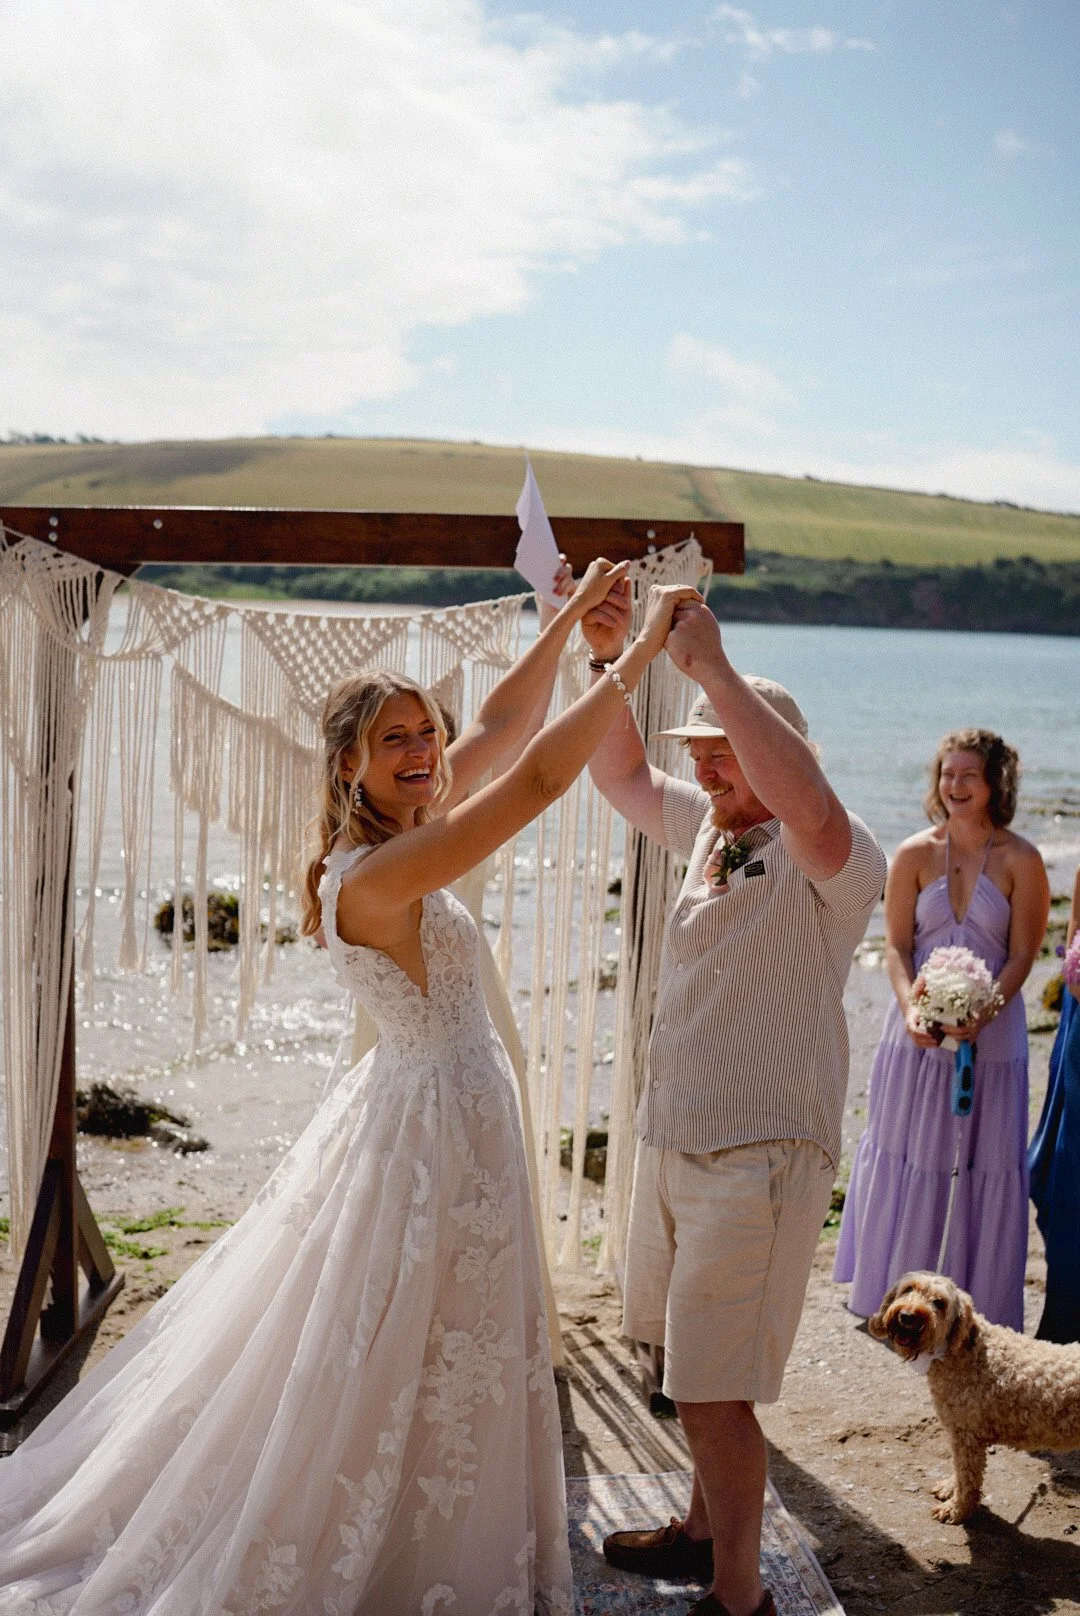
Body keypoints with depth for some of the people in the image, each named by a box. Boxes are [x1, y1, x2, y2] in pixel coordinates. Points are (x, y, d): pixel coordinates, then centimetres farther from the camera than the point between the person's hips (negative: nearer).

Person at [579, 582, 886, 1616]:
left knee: (711, 1390, -4)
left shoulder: (829, 855, -15)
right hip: (672, 1137, 9)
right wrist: (611, 657, 2)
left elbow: (808, 804, -38)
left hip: (760, 1153, -8)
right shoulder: (708, 826, 9)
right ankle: (707, 1531, 40)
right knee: (688, 1364, 21)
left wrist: (709, 664, -38)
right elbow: (621, 774, 18)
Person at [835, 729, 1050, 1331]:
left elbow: (1023, 954, -6)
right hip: (920, 1027, 2)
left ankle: (976, 1301, 18)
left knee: (982, 1162, 4)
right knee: (907, 1156, 10)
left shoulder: (1020, 860, -7)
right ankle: (894, 1292, 24)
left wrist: (983, 1014, -20)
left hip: (991, 1033, -2)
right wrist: (910, 1010, -18)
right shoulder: (915, 854, -2)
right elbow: (897, 945, -2)